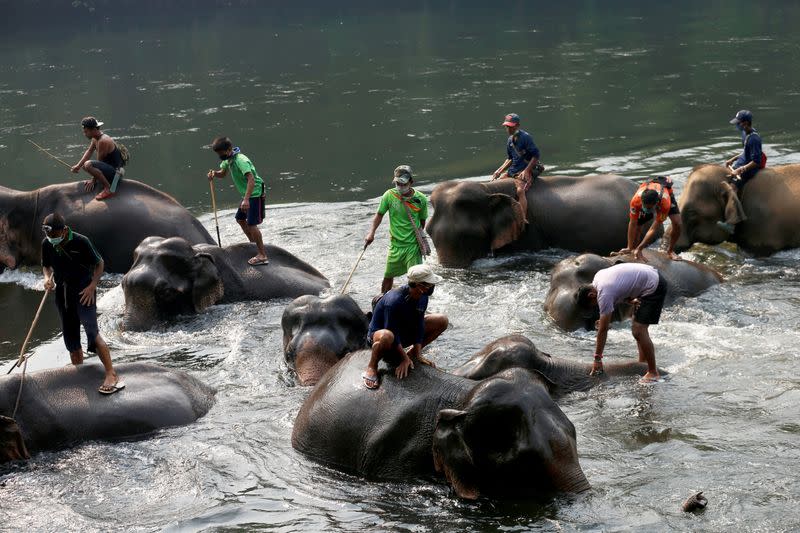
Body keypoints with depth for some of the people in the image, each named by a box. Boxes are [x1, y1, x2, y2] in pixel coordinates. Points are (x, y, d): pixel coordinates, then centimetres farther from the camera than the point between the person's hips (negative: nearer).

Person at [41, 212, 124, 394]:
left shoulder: (81, 242, -17)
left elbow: (99, 263, -5)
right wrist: (47, 277, -8)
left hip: (83, 291, -6)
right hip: (62, 292, 6)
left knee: (92, 332, -19)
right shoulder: (47, 244, -3)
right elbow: (46, 265, 15)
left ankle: (112, 376, -23)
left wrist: (92, 286, -17)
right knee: (71, 337, 11)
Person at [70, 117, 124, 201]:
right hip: (109, 168, 11)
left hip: (115, 171, -11)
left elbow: (99, 162, -18)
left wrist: (93, 180, -11)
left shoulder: (103, 141, -22)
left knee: (88, 164, -32)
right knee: (84, 165, 25)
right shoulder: (95, 139, 7)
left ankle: (108, 188, -23)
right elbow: (89, 152, 12)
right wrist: (78, 166, -3)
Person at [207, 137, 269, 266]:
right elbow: (223, 173, 19)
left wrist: (246, 199, -42)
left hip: (255, 194, -10)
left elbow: (251, 179, -34)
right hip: (248, 194, 10)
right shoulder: (228, 159, 5)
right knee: (240, 219, 21)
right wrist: (214, 173, -5)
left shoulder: (240, 160, -25)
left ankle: (262, 256, -9)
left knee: (251, 224, -13)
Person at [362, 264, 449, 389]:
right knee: (387, 337, -47)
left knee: (442, 321, -1)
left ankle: (411, 353, 8)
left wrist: (418, 355, -11)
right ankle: (372, 367, -18)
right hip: (377, 333, -8)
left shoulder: (422, 298, -10)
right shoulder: (394, 301, -34)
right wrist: (405, 359, -24)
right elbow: (392, 332, -29)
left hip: (404, 332, 8)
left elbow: (418, 325, -7)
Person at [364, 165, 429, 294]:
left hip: (413, 245, -1)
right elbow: (379, 214, 4)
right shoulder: (389, 195, -7)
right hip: (395, 244, 1)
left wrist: (419, 233, -4)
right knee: (388, 277, 12)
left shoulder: (420, 199, -7)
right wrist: (372, 232, -6)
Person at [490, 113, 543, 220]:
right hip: (513, 170, 9)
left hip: (525, 170, -9)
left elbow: (536, 156, -14)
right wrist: (499, 171, 9)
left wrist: (526, 170, -21)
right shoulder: (510, 140, 11)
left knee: (520, 191, -31)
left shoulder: (525, 137, -13)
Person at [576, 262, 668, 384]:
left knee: (638, 331, -12)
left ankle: (653, 373, -4)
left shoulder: (604, 294, -23)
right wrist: (631, 300, -8)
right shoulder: (598, 277, 3)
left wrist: (597, 358, -12)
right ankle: (643, 364, 26)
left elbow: (603, 329, -18)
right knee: (638, 327, 17)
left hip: (654, 287, -10)